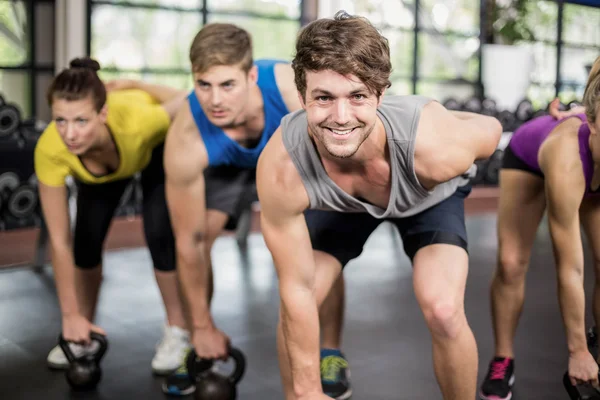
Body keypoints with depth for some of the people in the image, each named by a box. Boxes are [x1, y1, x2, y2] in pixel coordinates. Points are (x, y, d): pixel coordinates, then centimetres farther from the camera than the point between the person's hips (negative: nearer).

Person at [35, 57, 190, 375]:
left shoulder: (137, 120, -46)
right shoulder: (50, 150, -38)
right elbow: (60, 241, -30)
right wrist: (71, 315, -27)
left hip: (156, 148, -2)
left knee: (159, 233, -15)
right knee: (86, 238, -8)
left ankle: (178, 332, 4)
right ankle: (82, 335, 14)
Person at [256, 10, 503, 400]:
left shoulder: (434, 147, -43)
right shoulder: (281, 168, -40)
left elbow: (492, 128, -17)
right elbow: (297, 290, -28)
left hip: (431, 197, -1)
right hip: (338, 204, 1)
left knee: (444, 311, -20)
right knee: (293, 307, -10)